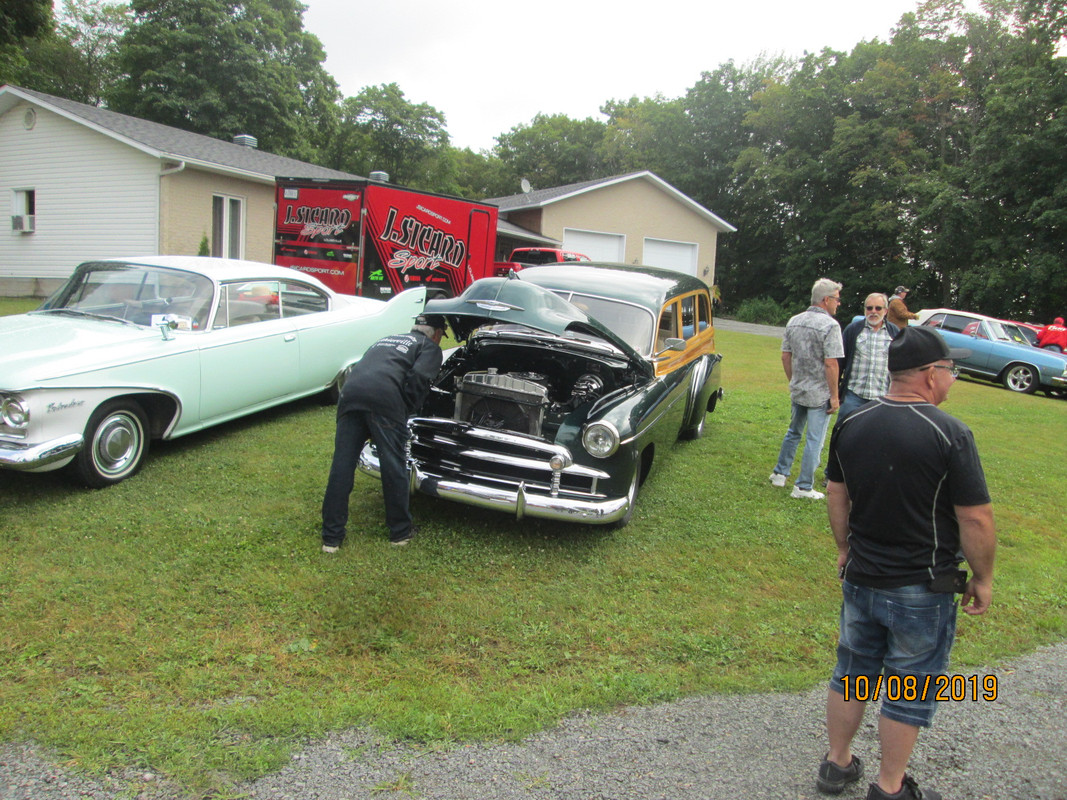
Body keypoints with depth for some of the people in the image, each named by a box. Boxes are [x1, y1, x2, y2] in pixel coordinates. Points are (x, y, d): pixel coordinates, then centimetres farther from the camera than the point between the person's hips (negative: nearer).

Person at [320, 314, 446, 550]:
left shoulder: (386, 339, 38)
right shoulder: (430, 347, 18)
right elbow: (418, 377, -2)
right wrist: (406, 410, 8)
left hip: (349, 392, 6)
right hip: (383, 396, -6)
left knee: (342, 466, 7)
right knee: (393, 466, 6)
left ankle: (331, 538, 12)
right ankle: (400, 532, 18)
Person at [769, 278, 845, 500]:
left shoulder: (794, 322, 5)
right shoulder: (830, 325, -17)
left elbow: (785, 357, 10)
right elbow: (831, 364, -20)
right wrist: (834, 396, -13)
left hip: (798, 390, 7)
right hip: (820, 394, -7)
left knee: (793, 433, 22)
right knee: (814, 440, 3)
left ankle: (780, 474, 29)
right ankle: (803, 487, 8)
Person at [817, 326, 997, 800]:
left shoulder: (851, 425, -3)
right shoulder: (949, 434, -20)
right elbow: (975, 519, -16)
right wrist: (982, 579, -2)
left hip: (860, 579, 5)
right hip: (922, 591, -5)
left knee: (851, 673, 20)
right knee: (909, 690, 13)